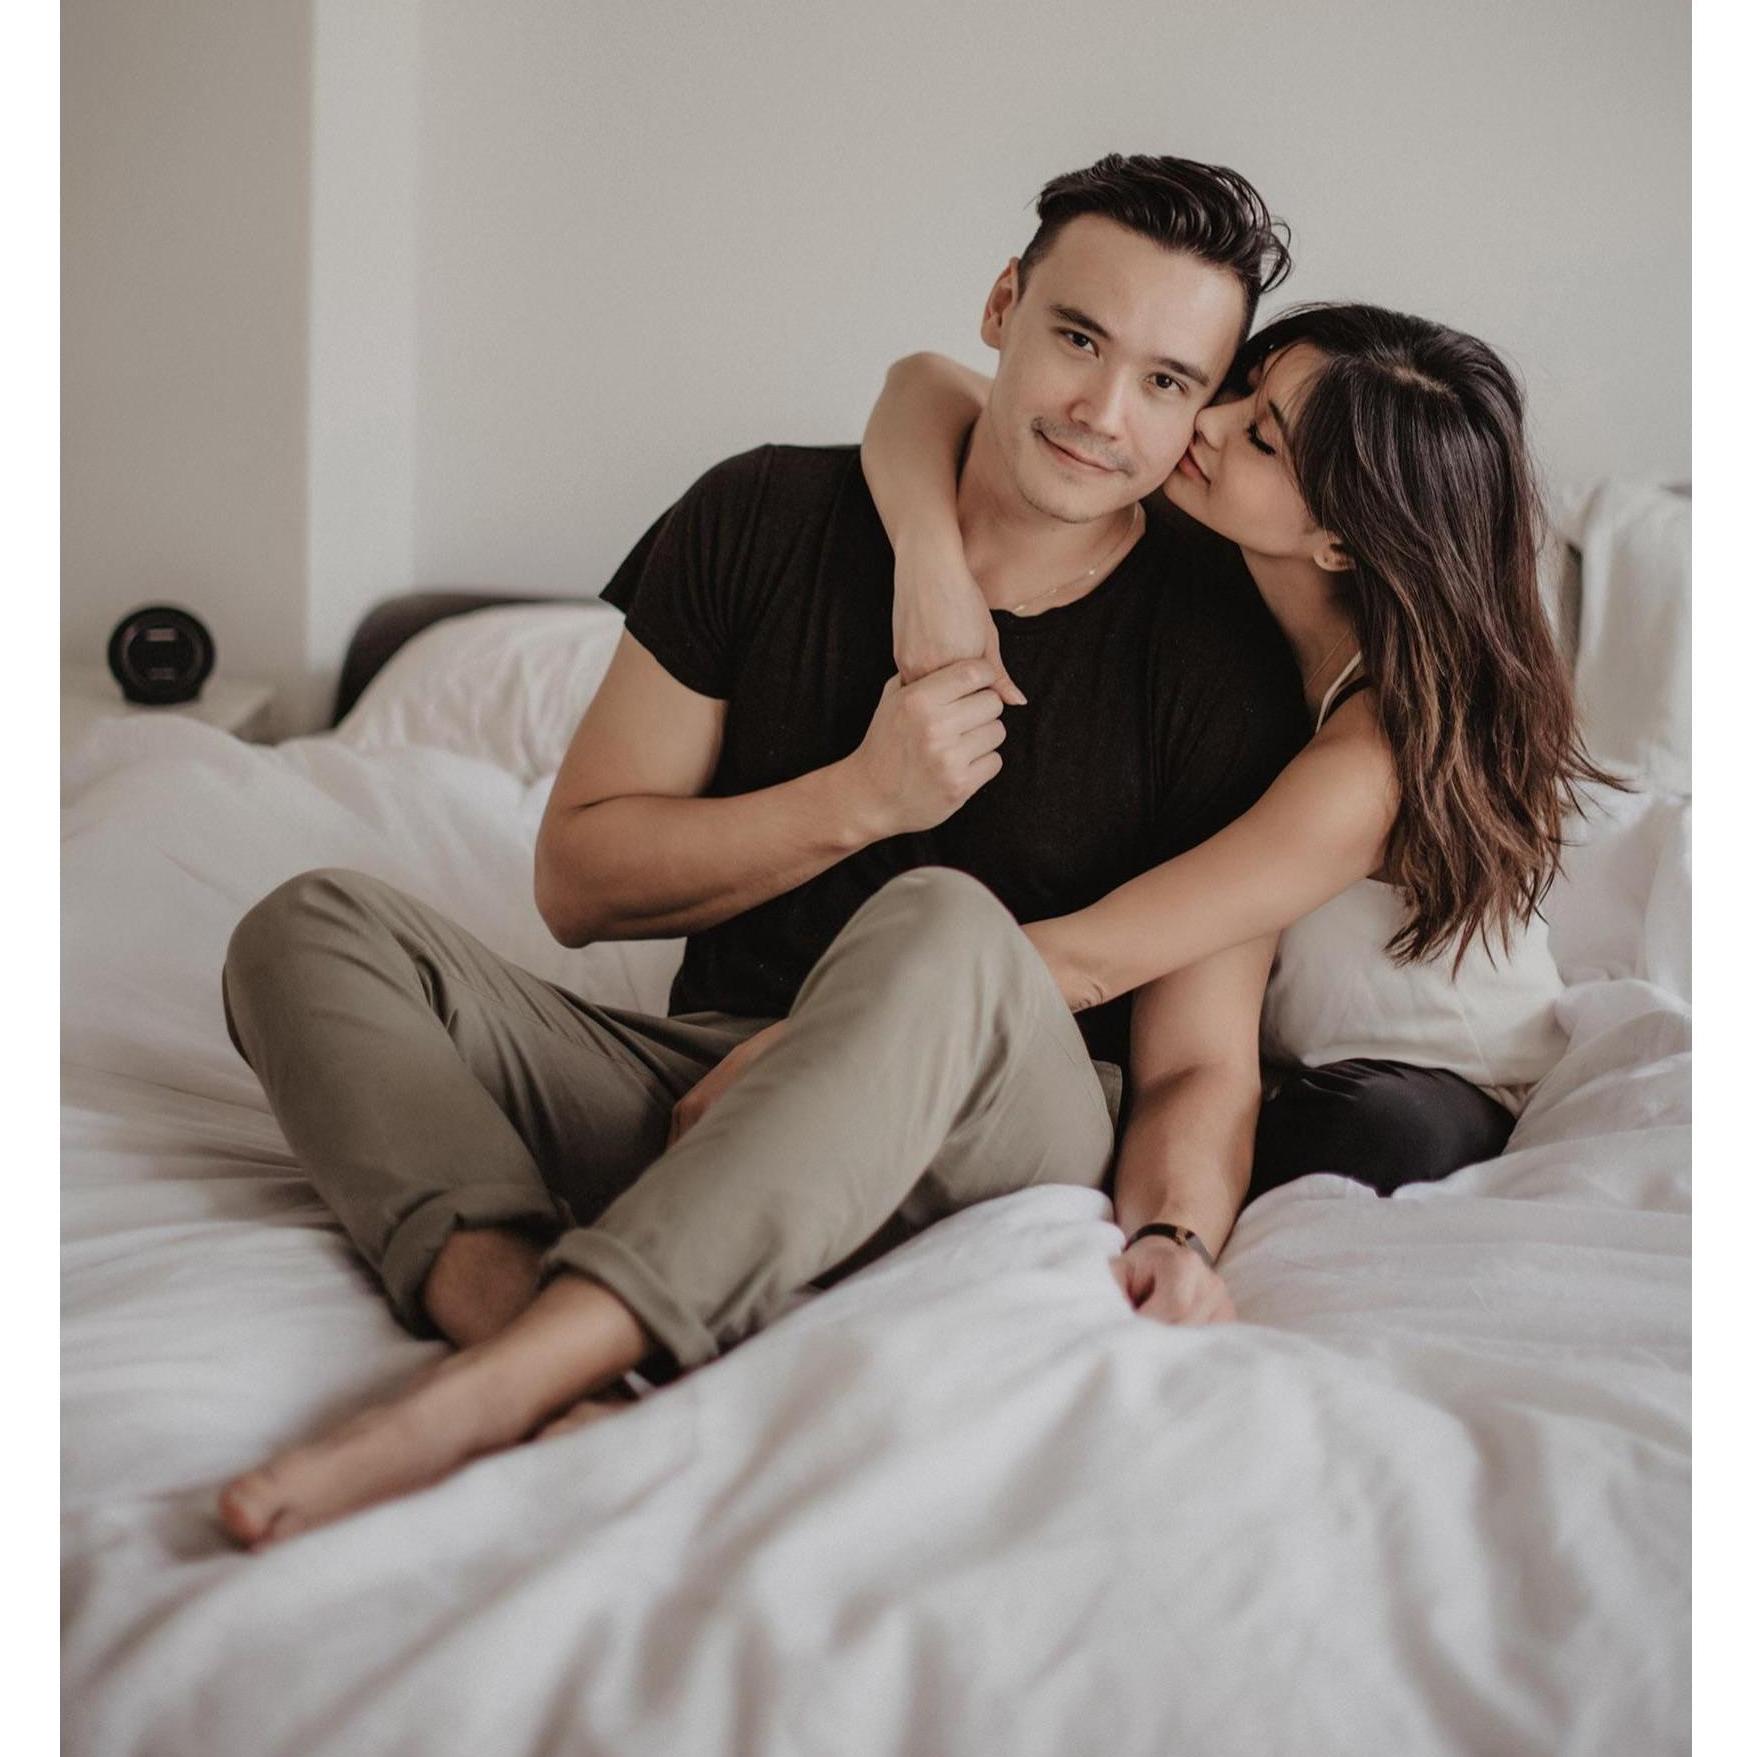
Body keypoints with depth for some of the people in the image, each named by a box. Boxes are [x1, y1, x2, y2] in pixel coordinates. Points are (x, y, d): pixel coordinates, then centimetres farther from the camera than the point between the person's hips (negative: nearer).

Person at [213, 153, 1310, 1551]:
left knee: (946, 926, -36)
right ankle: (511, 1305, -40)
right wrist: (858, 801, -12)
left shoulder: (1217, 660, -5)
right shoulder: (770, 519, 2)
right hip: (699, 1097, 4)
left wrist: (1174, 1239, -30)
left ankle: (489, 1392, -44)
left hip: (1005, 1142, -3)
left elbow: (1199, 1064, -7)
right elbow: (579, 879, 3)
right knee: (313, 928, -12)